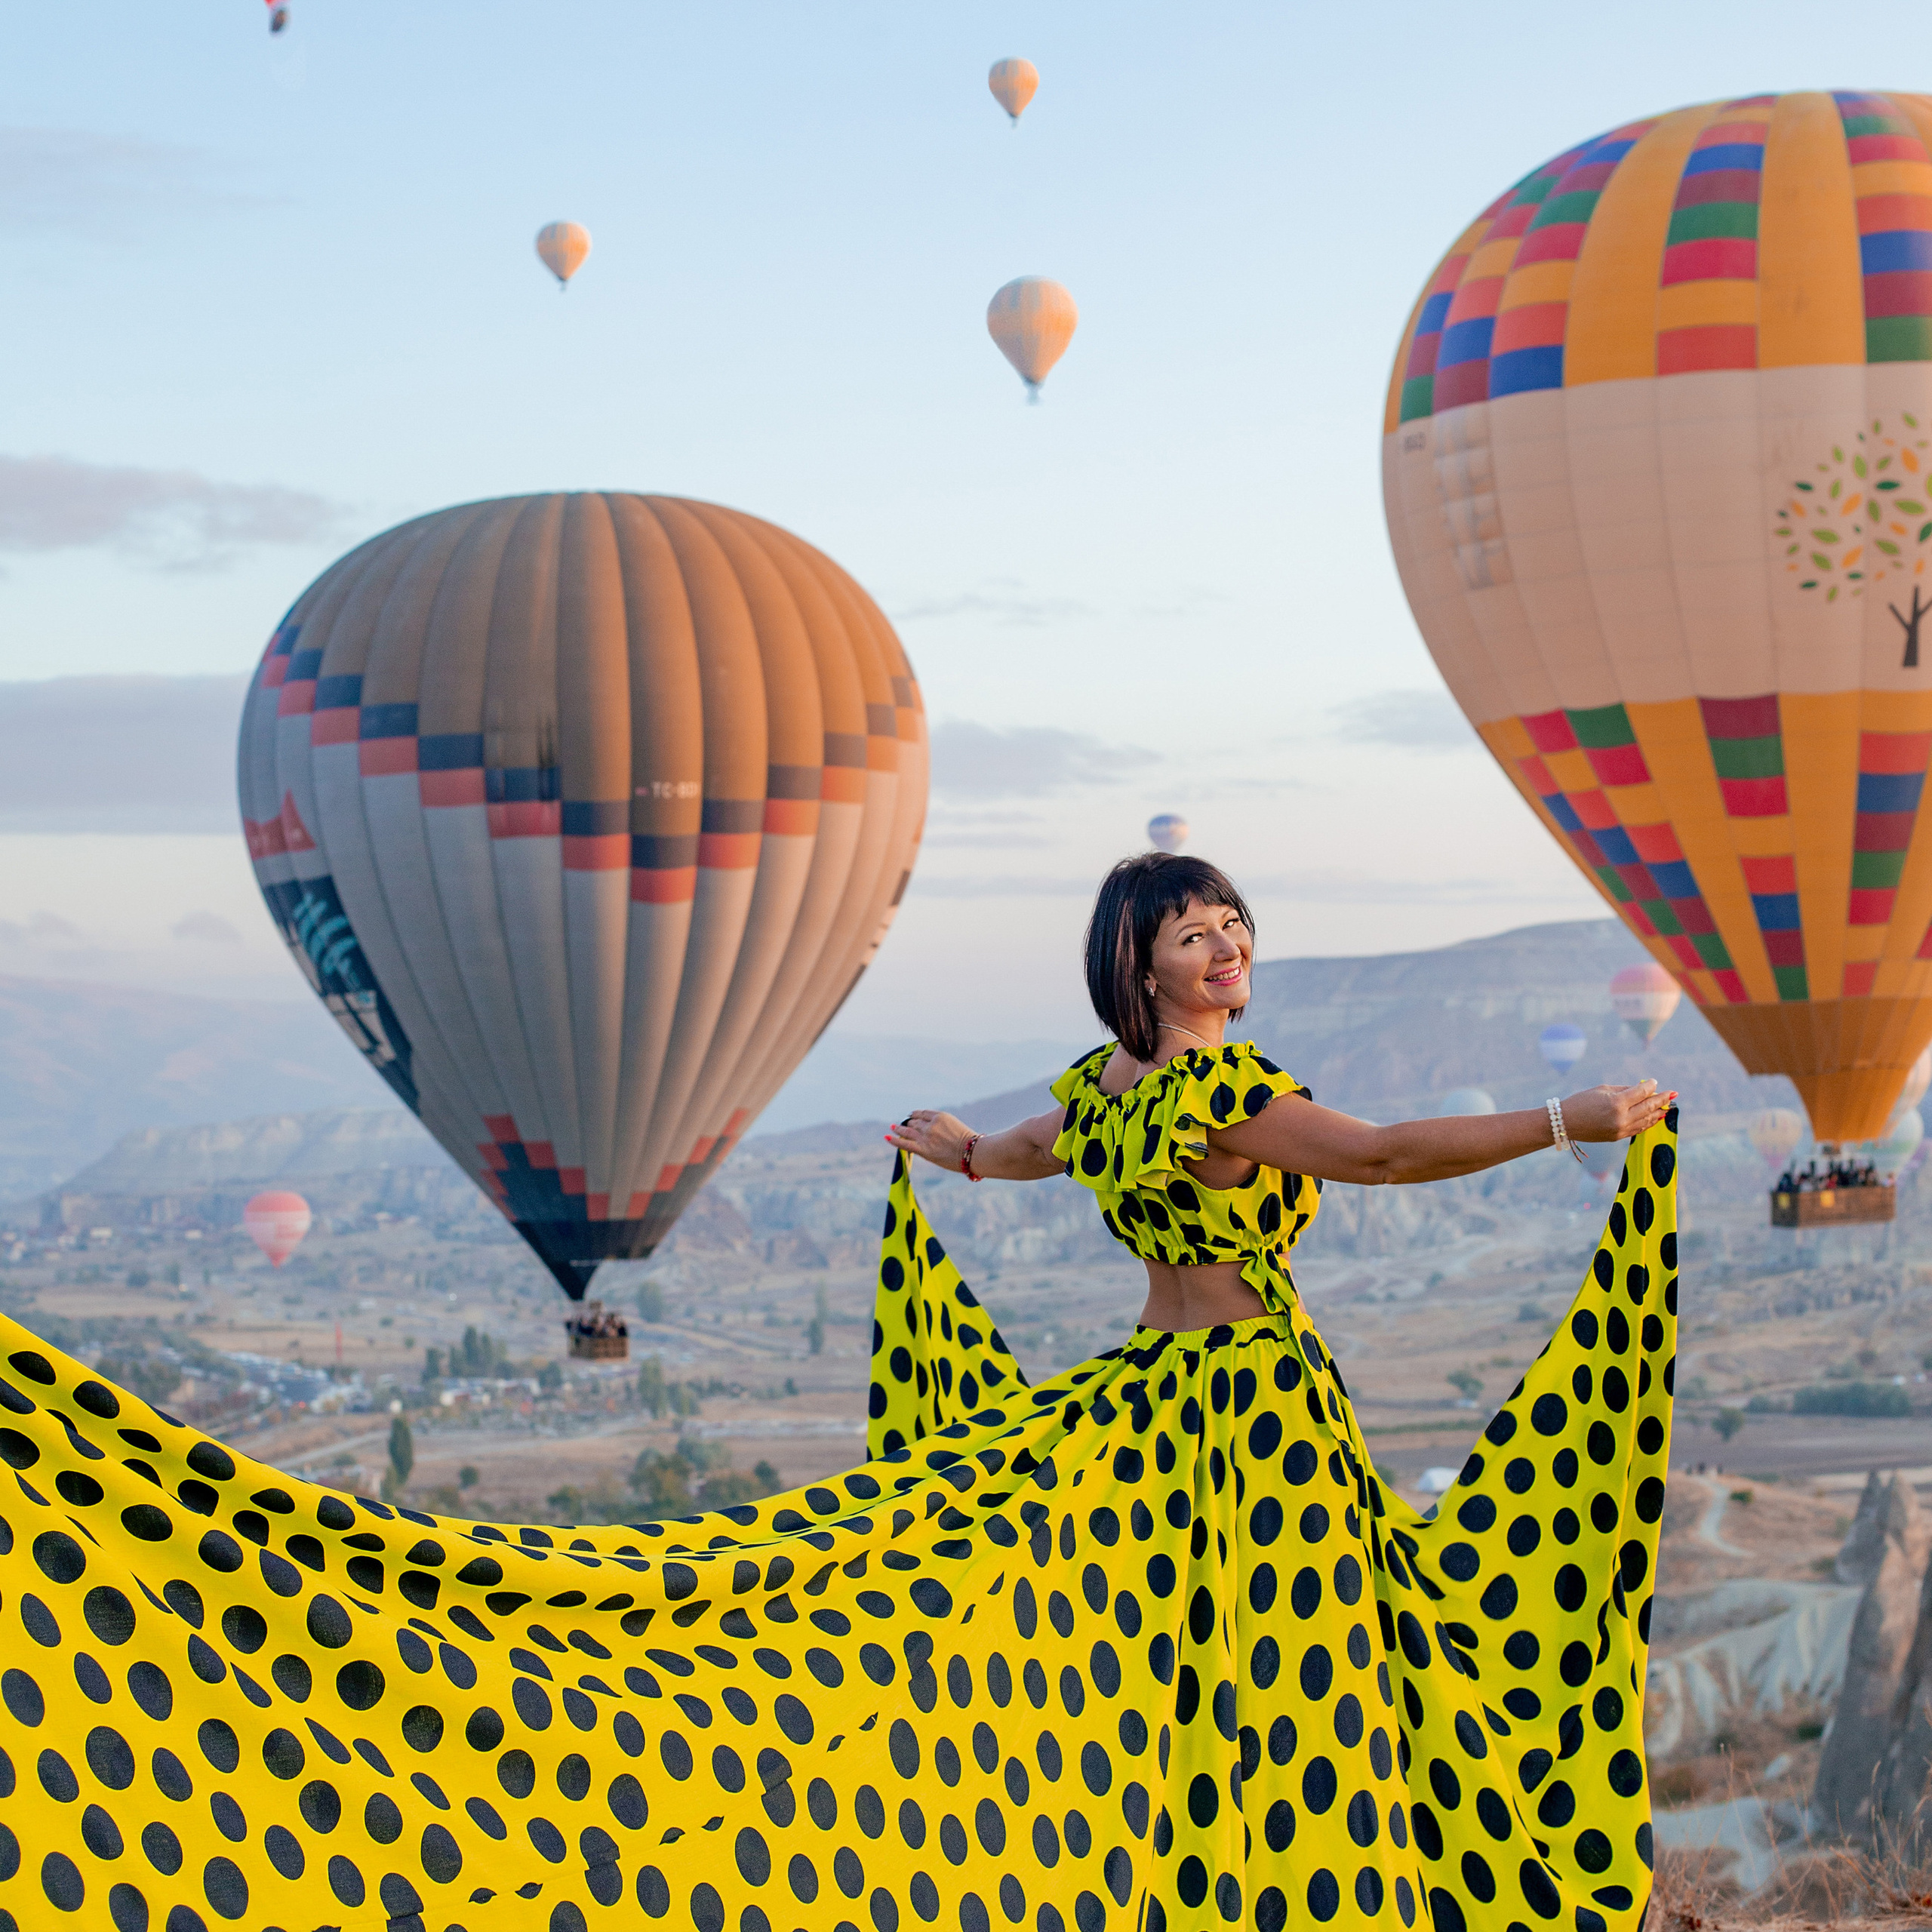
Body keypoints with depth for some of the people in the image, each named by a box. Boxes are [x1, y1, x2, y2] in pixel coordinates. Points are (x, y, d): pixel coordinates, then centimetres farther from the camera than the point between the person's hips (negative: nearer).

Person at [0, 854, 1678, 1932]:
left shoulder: (1101, 1087, 7)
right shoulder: (1222, 1096, -18)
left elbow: (1016, 1153, 28)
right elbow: (1388, 1151, -23)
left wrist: (952, 1150, 50)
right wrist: (1575, 1121, -18)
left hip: (1133, 1414, 8)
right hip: (1262, 1416, -8)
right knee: (1278, 1710, -2)